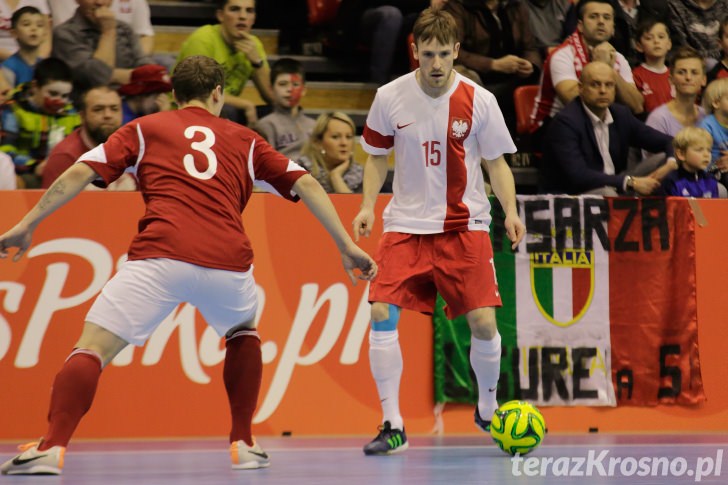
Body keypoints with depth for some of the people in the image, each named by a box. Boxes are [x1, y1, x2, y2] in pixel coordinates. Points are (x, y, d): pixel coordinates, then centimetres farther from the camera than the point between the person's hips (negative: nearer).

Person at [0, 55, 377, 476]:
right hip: (228, 263, 2)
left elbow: (80, 173, 13)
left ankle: (51, 448, -24)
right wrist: (347, 246, 22)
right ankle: (243, 444, 27)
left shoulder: (145, 128, 21)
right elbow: (305, 184, 19)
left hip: (160, 256, -2)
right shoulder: (244, 140, 25)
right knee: (243, 330, 33)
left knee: (92, 348, -3)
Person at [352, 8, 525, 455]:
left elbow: (497, 163, 4)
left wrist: (510, 211, -10)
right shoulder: (390, 98, -3)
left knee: (483, 321, -9)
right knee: (382, 314, -15)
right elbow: (377, 157, 11)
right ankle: (393, 426, -6)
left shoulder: (479, 100, -6)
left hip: (465, 225, -1)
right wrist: (368, 206, -3)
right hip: (407, 224, 1)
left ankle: (488, 410, 19)